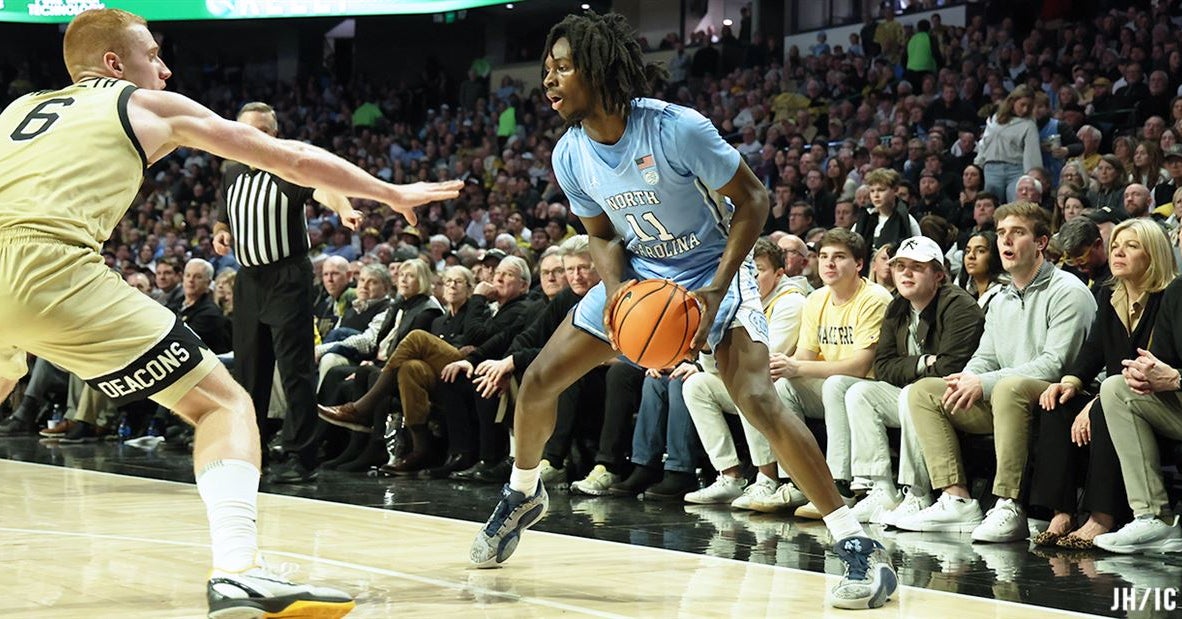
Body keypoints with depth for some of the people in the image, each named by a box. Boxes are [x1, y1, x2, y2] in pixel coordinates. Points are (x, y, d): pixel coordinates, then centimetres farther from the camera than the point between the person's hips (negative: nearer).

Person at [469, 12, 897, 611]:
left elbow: (752, 200, -18)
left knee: (757, 399, -25)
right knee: (539, 380, 3)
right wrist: (615, 294, -17)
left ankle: (858, 546, -22)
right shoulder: (570, 155, -9)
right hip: (636, 276, 6)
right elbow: (604, 236, 5)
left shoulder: (677, 128, -27)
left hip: (711, 272, -6)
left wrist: (715, 292, -27)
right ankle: (522, 495, 32)